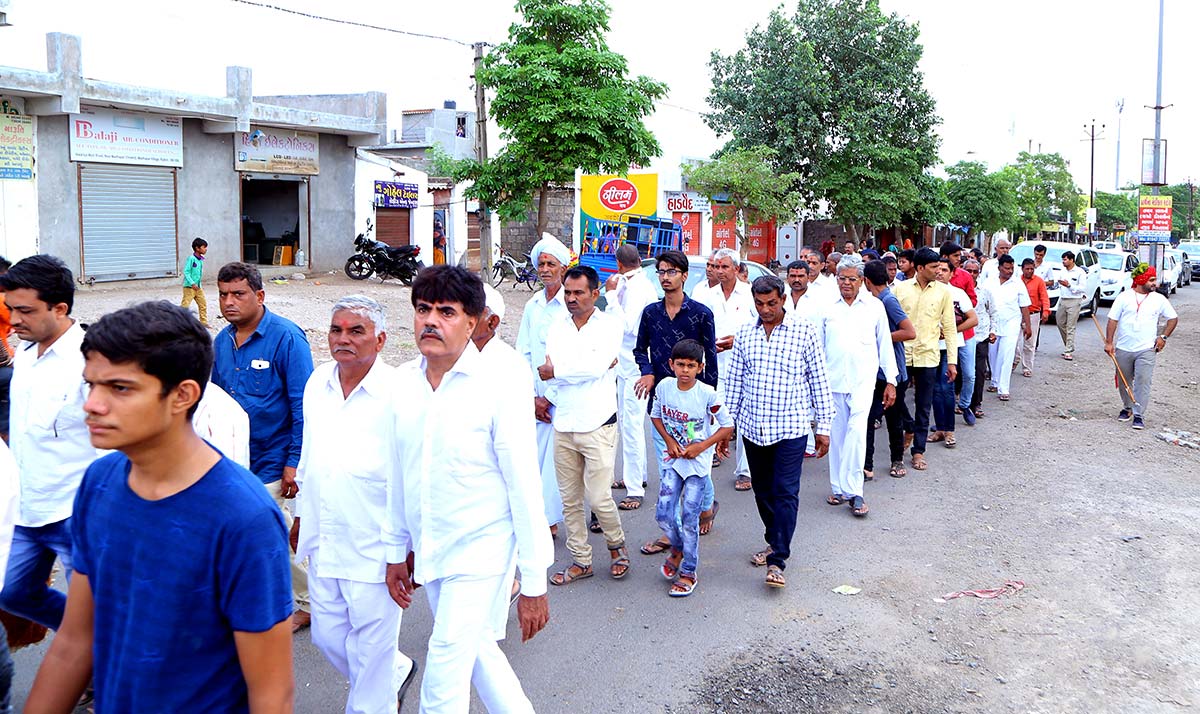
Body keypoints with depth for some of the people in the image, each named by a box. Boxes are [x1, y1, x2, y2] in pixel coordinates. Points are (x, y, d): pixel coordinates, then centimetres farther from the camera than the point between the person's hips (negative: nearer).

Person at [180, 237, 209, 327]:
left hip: (198, 287, 8)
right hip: (189, 287, -8)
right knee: (185, 305, -7)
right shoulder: (191, 258, -15)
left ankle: (204, 322, 20)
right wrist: (192, 283, -26)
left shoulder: (200, 260, 8)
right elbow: (186, 272, -18)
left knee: (203, 304, 10)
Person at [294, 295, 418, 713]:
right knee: (327, 636, 18)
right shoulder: (317, 383, 5)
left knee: (372, 644, 6)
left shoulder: (397, 393, -16)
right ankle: (397, 672, 42)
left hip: (373, 548, -7)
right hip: (323, 540, 7)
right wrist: (301, 514, 22)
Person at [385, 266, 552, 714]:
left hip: (480, 554, -6)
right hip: (429, 553, 6)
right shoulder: (403, 381, 0)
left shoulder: (500, 384, -17)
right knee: (477, 651, 21)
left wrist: (534, 583, -14)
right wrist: (397, 550, 14)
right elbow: (399, 474, 11)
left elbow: (525, 487, -15)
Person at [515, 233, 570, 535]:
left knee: (556, 458, -3)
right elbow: (522, 353, 11)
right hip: (535, 399, 5)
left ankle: (550, 518, 10)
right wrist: (533, 396, 1)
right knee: (533, 456, 6)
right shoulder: (532, 306, 10)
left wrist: (551, 397, -9)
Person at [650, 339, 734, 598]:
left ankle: (688, 572, 15)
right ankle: (677, 548, 32)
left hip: (698, 462, -3)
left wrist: (702, 446, -15)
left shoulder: (708, 394, -16)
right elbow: (656, 415, 10)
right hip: (673, 459, 3)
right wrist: (668, 440, -5)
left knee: (689, 518, -1)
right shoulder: (664, 387, -6)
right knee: (663, 514, 0)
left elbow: (727, 426, -7)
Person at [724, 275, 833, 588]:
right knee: (762, 491, 14)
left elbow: (819, 380, 0)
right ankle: (774, 541, 34)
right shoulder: (745, 334, 5)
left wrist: (823, 426, -1)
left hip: (790, 427, -4)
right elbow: (735, 381, 10)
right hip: (753, 427, 4)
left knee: (785, 493, -7)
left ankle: (777, 561, -3)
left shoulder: (804, 331, -4)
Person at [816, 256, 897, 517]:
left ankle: (853, 491, -10)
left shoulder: (875, 306, 6)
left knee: (856, 432, -15)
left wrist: (891, 381, 7)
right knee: (836, 434, 7)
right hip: (833, 380, 2)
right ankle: (838, 488, 17)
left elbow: (885, 345, 10)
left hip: (862, 380, -2)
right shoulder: (828, 309, 8)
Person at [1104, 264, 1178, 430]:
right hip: (1123, 349, 1)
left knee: (1142, 382, -8)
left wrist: (1163, 337, 2)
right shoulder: (1124, 297, -1)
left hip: (1146, 350, -1)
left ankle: (1139, 415, -3)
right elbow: (1113, 320, 0)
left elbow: (1173, 318, 13)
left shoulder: (1159, 299, 3)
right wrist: (1109, 342, -6)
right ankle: (1128, 407, 33)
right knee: (1123, 382, 12)